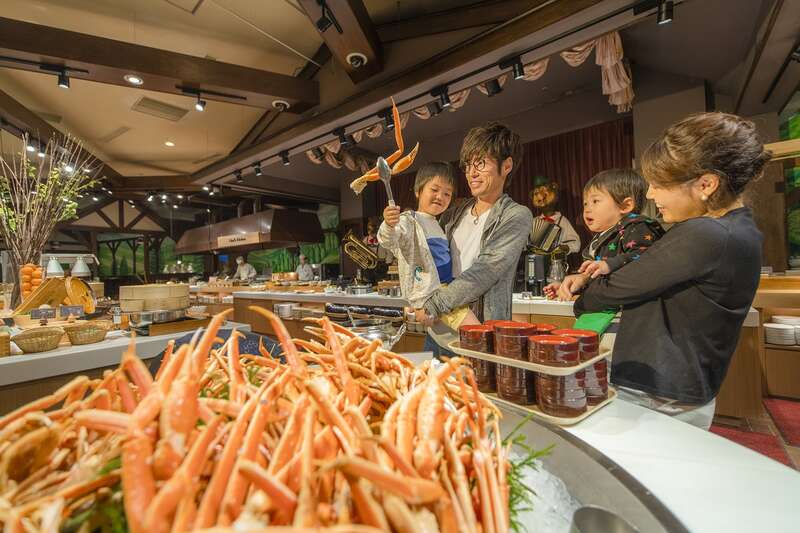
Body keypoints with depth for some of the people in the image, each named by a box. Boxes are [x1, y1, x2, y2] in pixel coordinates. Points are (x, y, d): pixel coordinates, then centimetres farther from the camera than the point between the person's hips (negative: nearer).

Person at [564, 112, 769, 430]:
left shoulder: (702, 236, -23)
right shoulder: (740, 228, 9)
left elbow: (620, 290, -17)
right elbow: (649, 277, 9)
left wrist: (580, 302, 2)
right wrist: (590, 280, -3)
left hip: (657, 402, -9)